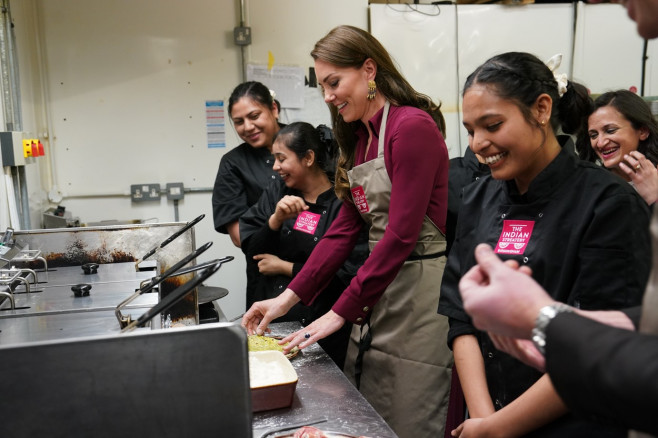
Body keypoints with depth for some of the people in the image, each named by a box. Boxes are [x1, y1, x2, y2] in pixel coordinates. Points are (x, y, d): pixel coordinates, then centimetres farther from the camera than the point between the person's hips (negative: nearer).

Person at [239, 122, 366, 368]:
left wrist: (285, 267, -8)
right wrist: (276, 219, -17)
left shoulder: (342, 204, -13)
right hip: (277, 318, 4)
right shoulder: (277, 191, 3)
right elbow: (251, 250, 2)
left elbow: (346, 274, -15)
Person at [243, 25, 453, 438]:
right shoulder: (359, 138, 12)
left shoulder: (412, 126, -15)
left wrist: (340, 312, -17)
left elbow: (401, 234, -20)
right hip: (378, 288, 9)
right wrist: (289, 297, 3)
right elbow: (345, 228, 9)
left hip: (420, 291, -8)